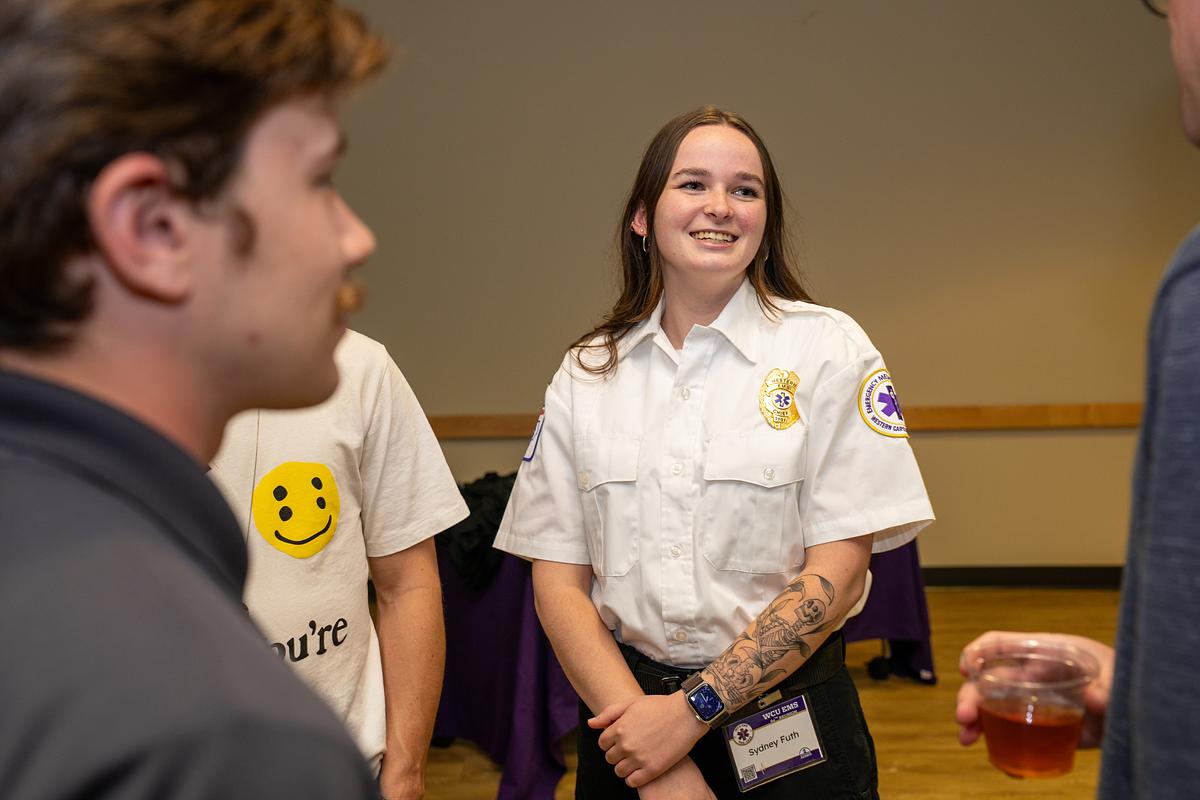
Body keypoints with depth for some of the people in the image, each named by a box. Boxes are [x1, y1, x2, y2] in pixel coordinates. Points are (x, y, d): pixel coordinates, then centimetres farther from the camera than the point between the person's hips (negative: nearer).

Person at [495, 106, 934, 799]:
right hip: (629, 706, 2)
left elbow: (837, 572, -11)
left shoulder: (827, 348, -7)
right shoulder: (586, 374, 0)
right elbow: (557, 580, -3)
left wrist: (693, 710, -15)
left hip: (786, 728, -2)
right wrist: (647, 741, -14)